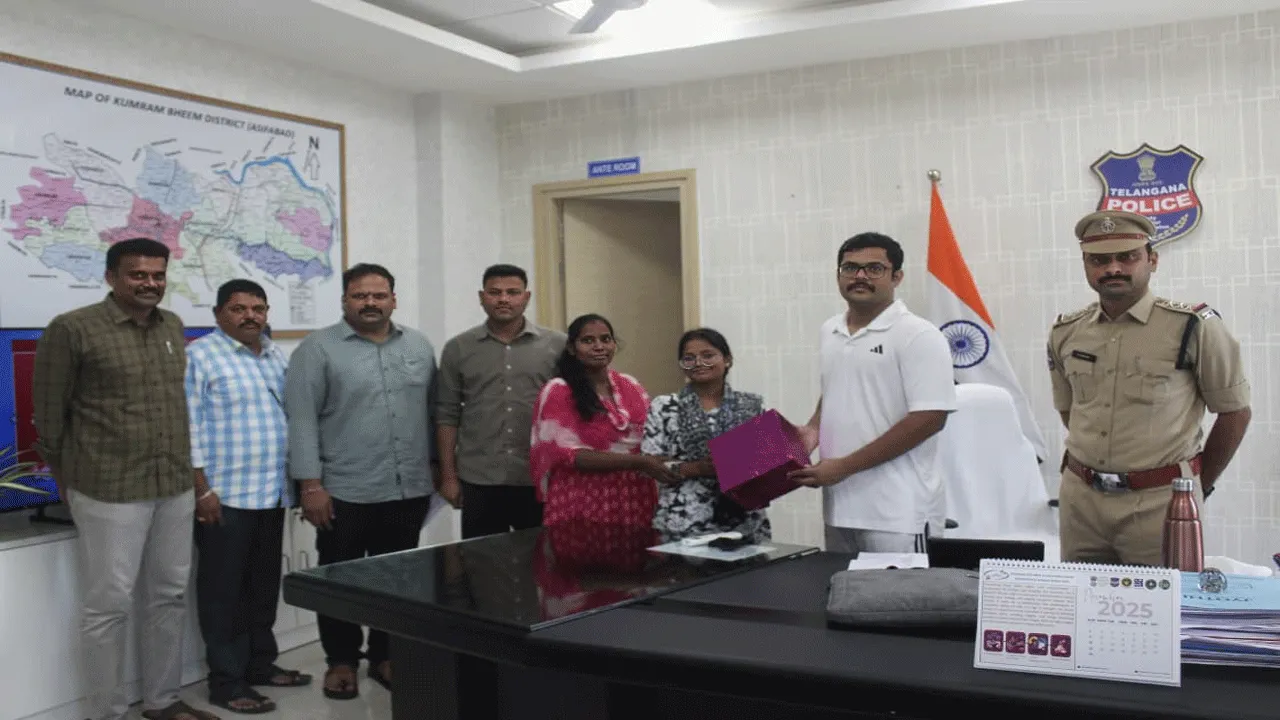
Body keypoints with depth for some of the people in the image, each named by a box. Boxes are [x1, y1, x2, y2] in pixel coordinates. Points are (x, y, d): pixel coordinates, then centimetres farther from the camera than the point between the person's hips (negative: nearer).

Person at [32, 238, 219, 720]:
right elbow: (48, 411, -3)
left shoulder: (173, 327, 10)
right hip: (110, 491, -6)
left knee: (169, 597, 14)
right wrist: (68, 478, 3)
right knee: (109, 604, 2)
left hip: (175, 488, 6)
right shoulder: (73, 329, -8)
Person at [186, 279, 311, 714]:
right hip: (225, 495, -7)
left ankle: (261, 664, 27)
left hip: (272, 493, 7)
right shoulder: (199, 356, -8)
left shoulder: (276, 357, 13)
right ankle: (227, 682, 9)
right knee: (225, 591, 1)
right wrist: (202, 488, -17)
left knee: (264, 586, 15)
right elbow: (188, 426, -13)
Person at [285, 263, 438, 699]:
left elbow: (432, 412, 15)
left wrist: (436, 466, 11)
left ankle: (385, 656, 26)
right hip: (344, 494, -4)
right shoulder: (318, 349, -5)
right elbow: (301, 421, -9)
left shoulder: (419, 347, 10)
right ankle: (341, 660, 22)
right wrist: (310, 485, -13)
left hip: (409, 491, 4)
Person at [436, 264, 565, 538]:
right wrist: (448, 476, 1)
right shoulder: (458, 349, 5)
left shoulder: (558, 345, 2)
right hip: (478, 481, 0)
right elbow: (447, 415, 5)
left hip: (541, 480, 0)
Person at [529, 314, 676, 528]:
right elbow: (568, 454, -13)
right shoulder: (558, 392, -5)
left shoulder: (630, 386, 10)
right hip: (582, 508, -4)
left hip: (634, 503, 5)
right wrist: (637, 462, -20)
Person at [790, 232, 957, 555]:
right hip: (838, 503, 7)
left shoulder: (918, 336, -10)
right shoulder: (829, 332, 12)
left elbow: (929, 418, -17)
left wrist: (845, 466, -16)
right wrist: (813, 429, 3)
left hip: (894, 512, -7)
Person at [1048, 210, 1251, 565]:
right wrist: (1091, 468, 15)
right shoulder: (1065, 333, 6)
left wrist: (1199, 486, 6)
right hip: (1080, 498, 4)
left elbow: (1235, 413, 0)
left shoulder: (1193, 327, -7)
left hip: (1160, 501, -4)